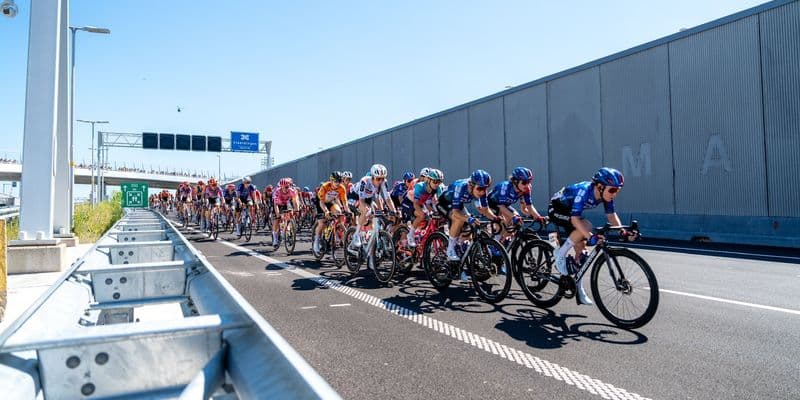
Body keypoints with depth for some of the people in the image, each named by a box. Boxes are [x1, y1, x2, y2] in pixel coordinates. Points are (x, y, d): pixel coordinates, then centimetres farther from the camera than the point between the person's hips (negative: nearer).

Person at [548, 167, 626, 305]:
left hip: (569, 211, 8)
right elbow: (575, 219, -41)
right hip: (556, 210, -8)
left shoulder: (605, 194, -15)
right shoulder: (584, 191, -36)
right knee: (586, 226, -32)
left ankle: (579, 289, 12)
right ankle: (560, 254, -13)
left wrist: (622, 231, -22)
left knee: (581, 248, 1)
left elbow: (611, 215, -6)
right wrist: (590, 236, -52)